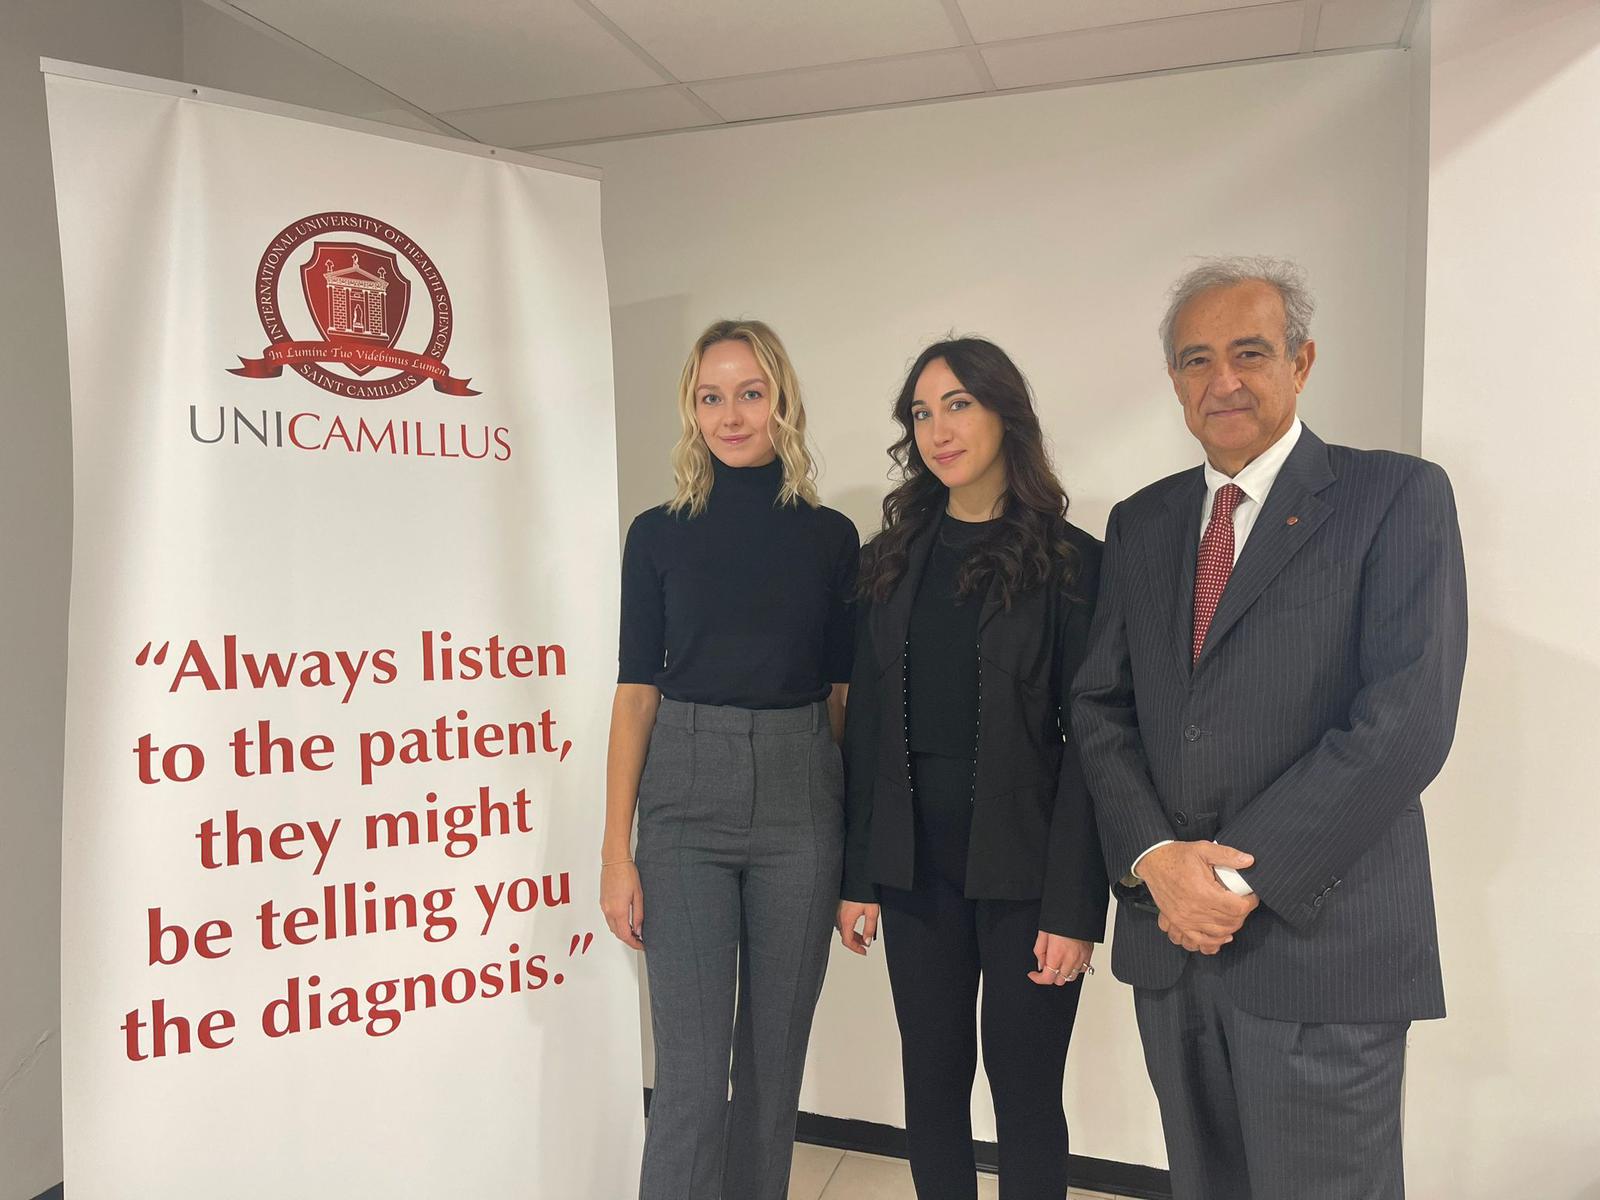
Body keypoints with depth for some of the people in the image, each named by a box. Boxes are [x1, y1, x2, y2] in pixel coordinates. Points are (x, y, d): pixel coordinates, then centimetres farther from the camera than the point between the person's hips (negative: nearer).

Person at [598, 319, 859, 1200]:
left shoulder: (830, 536, 5)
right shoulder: (659, 534, 3)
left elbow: (844, 693, 6)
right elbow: (636, 693, 0)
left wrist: (862, 839, 1)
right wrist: (616, 851, -4)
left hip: (801, 804, 1)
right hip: (685, 803, -1)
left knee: (775, 1059, 12)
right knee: (692, 1072, 0)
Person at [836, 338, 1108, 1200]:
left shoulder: (1069, 562, -5)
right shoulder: (895, 559, 7)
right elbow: (866, 723, 6)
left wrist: (1073, 906, -12)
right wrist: (856, 876, 4)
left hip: (1022, 862, -3)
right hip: (916, 862, 4)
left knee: (1025, 1089, 9)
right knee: (931, 1082, 13)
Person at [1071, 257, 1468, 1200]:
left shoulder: (1397, 496, -5)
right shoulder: (1142, 522, 10)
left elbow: (1407, 717, -14)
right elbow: (1102, 706, 7)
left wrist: (1243, 877, -15)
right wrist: (1154, 858, -9)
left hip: (1320, 939, -4)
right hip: (1169, 936, 5)